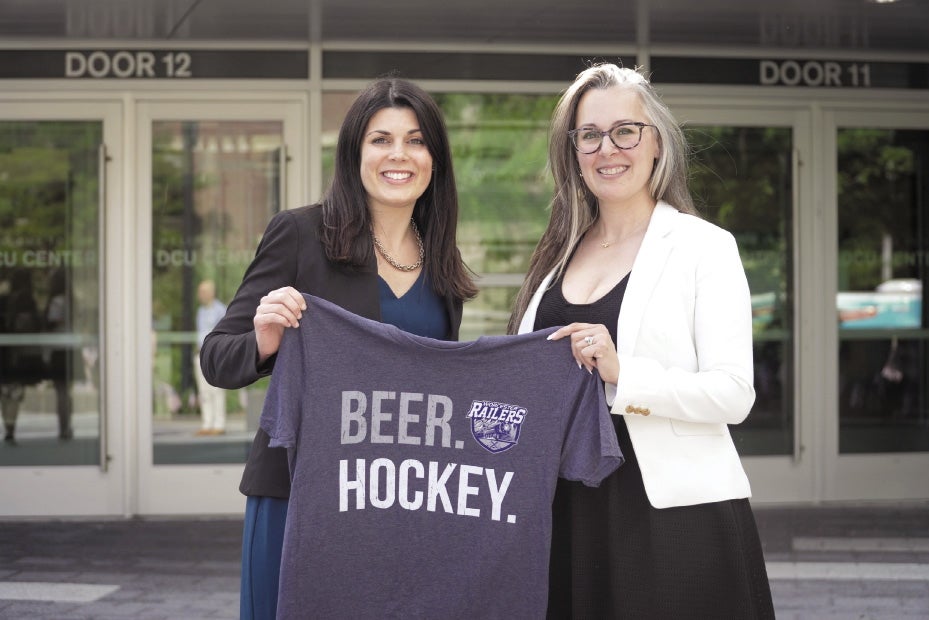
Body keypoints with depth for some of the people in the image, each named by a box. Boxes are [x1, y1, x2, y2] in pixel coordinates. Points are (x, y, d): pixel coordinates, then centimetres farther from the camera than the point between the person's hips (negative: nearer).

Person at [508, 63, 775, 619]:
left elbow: (734, 394, -13)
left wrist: (622, 374, -24)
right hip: (570, 513, 5)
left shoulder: (705, 246, -3)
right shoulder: (560, 253, 14)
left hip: (675, 517, -5)